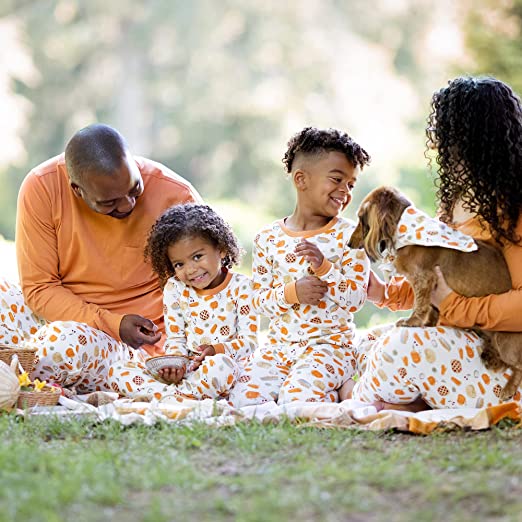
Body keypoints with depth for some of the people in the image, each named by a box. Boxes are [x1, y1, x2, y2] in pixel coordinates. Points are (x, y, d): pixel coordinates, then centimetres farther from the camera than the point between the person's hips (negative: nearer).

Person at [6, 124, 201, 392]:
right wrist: (112, 324, -22)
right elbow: (39, 289, -9)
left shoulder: (176, 195, -13)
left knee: (67, 343, -35)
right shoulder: (41, 187, -13)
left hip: (133, 349, -2)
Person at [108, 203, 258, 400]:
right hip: (184, 369, 4)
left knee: (221, 364, -43)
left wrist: (216, 350, -23)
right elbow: (175, 339, 8)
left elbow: (249, 340, -4)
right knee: (118, 371, -15)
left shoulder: (240, 287, -1)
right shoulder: (175, 289, 9)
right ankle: (175, 396, -32)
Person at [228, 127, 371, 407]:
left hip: (328, 344, -4)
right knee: (243, 398, -16)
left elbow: (355, 299, -9)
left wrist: (324, 267, -23)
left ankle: (335, 393, 4)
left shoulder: (348, 236, -3)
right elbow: (259, 299, 4)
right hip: (279, 343, 4)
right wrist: (291, 292, -15)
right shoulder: (268, 238, 4)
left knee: (295, 399, -28)